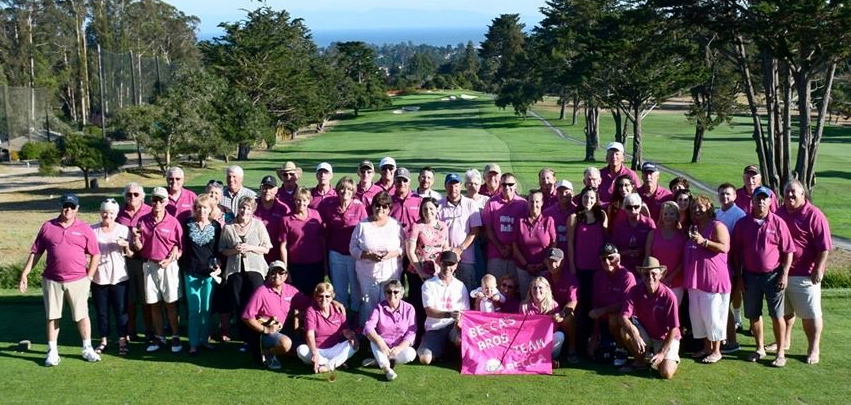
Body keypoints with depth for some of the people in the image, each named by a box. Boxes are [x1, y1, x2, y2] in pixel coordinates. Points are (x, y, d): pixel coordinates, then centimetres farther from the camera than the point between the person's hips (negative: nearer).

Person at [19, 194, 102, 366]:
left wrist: (89, 277, -1)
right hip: (52, 281, 1)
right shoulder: (48, 227, 4)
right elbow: (35, 253, 7)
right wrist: (24, 274, 2)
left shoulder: (85, 229, 0)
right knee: (52, 317, 8)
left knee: (82, 316, 5)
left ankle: (87, 349, 18)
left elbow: (95, 255, 4)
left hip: (78, 281, -1)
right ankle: (52, 352, 17)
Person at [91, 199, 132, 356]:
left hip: (119, 277, -1)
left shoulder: (124, 230, 0)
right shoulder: (92, 230, 2)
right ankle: (103, 341, 20)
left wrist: (126, 245, -20)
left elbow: (130, 254, 0)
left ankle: (122, 341, 10)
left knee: (121, 311, 3)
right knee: (101, 312, 9)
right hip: (98, 278, 1)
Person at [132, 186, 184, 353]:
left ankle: (175, 337, 11)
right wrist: (136, 237, -15)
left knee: (171, 303, 2)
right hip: (150, 266, 3)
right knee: (154, 304, 9)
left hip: (169, 266, -3)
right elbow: (139, 248, 4)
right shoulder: (143, 221, 3)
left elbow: (181, 246, -2)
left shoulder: (173, 222, -4)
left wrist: (170, 259, -15)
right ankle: (159, 338, 20)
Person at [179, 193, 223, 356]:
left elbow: (218, 249, 6)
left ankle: (204, 338, 19)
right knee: (194, 309, -1)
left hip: (209, 272, 1)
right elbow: (182, 246, 6)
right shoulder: (188, 224, 2)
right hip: (191, 272, -1)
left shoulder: (215, 226, 3)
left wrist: (218, 265, -6)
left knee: (206, 308, 7)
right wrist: (181, 265, -1)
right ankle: (193, 343, 5)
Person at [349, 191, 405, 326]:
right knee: (368, 306, 2)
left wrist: (393, 254, -15)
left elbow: (405, 247, 5)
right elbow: (353, 248, 2)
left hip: (391, 274, 0)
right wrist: (368, 255, -14)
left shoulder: (396, 225, 5)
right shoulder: (362, 225, 4)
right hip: (367, 274, 0)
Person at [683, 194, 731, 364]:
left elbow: (724, 247, -19)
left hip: (713, 279, -8)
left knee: (712, 314, -4)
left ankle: (716, 350, 7)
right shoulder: (692, 229, 17)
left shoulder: (717, 226, -6)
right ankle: (706, 347, 21)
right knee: (697, 314, 9)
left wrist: (704, 242, -25)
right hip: (695, 279, 8)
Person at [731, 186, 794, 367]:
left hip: (773, 275, -2)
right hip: (750, 276, 3)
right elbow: (736, 252, 5)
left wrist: (784, 275, -8)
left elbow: (788, 251, -3)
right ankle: (760, 348, 27)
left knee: (777, 315, 3)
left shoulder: (778, 223, -6)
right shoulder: (742, 224, 0)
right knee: (753, 315, 11)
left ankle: (780, 352, 13)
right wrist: (739, 276, 3)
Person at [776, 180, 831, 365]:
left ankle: (814, 349, 12)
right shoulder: (779, 213, 9)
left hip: (805, 275, -6)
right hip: (780, 271, 6)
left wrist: (818, 269, -17)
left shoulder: (814, 215, -11)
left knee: (810, 314, 2)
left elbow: (824, 246, -13)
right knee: (785, 311, 19)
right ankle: (785, 341, 35)